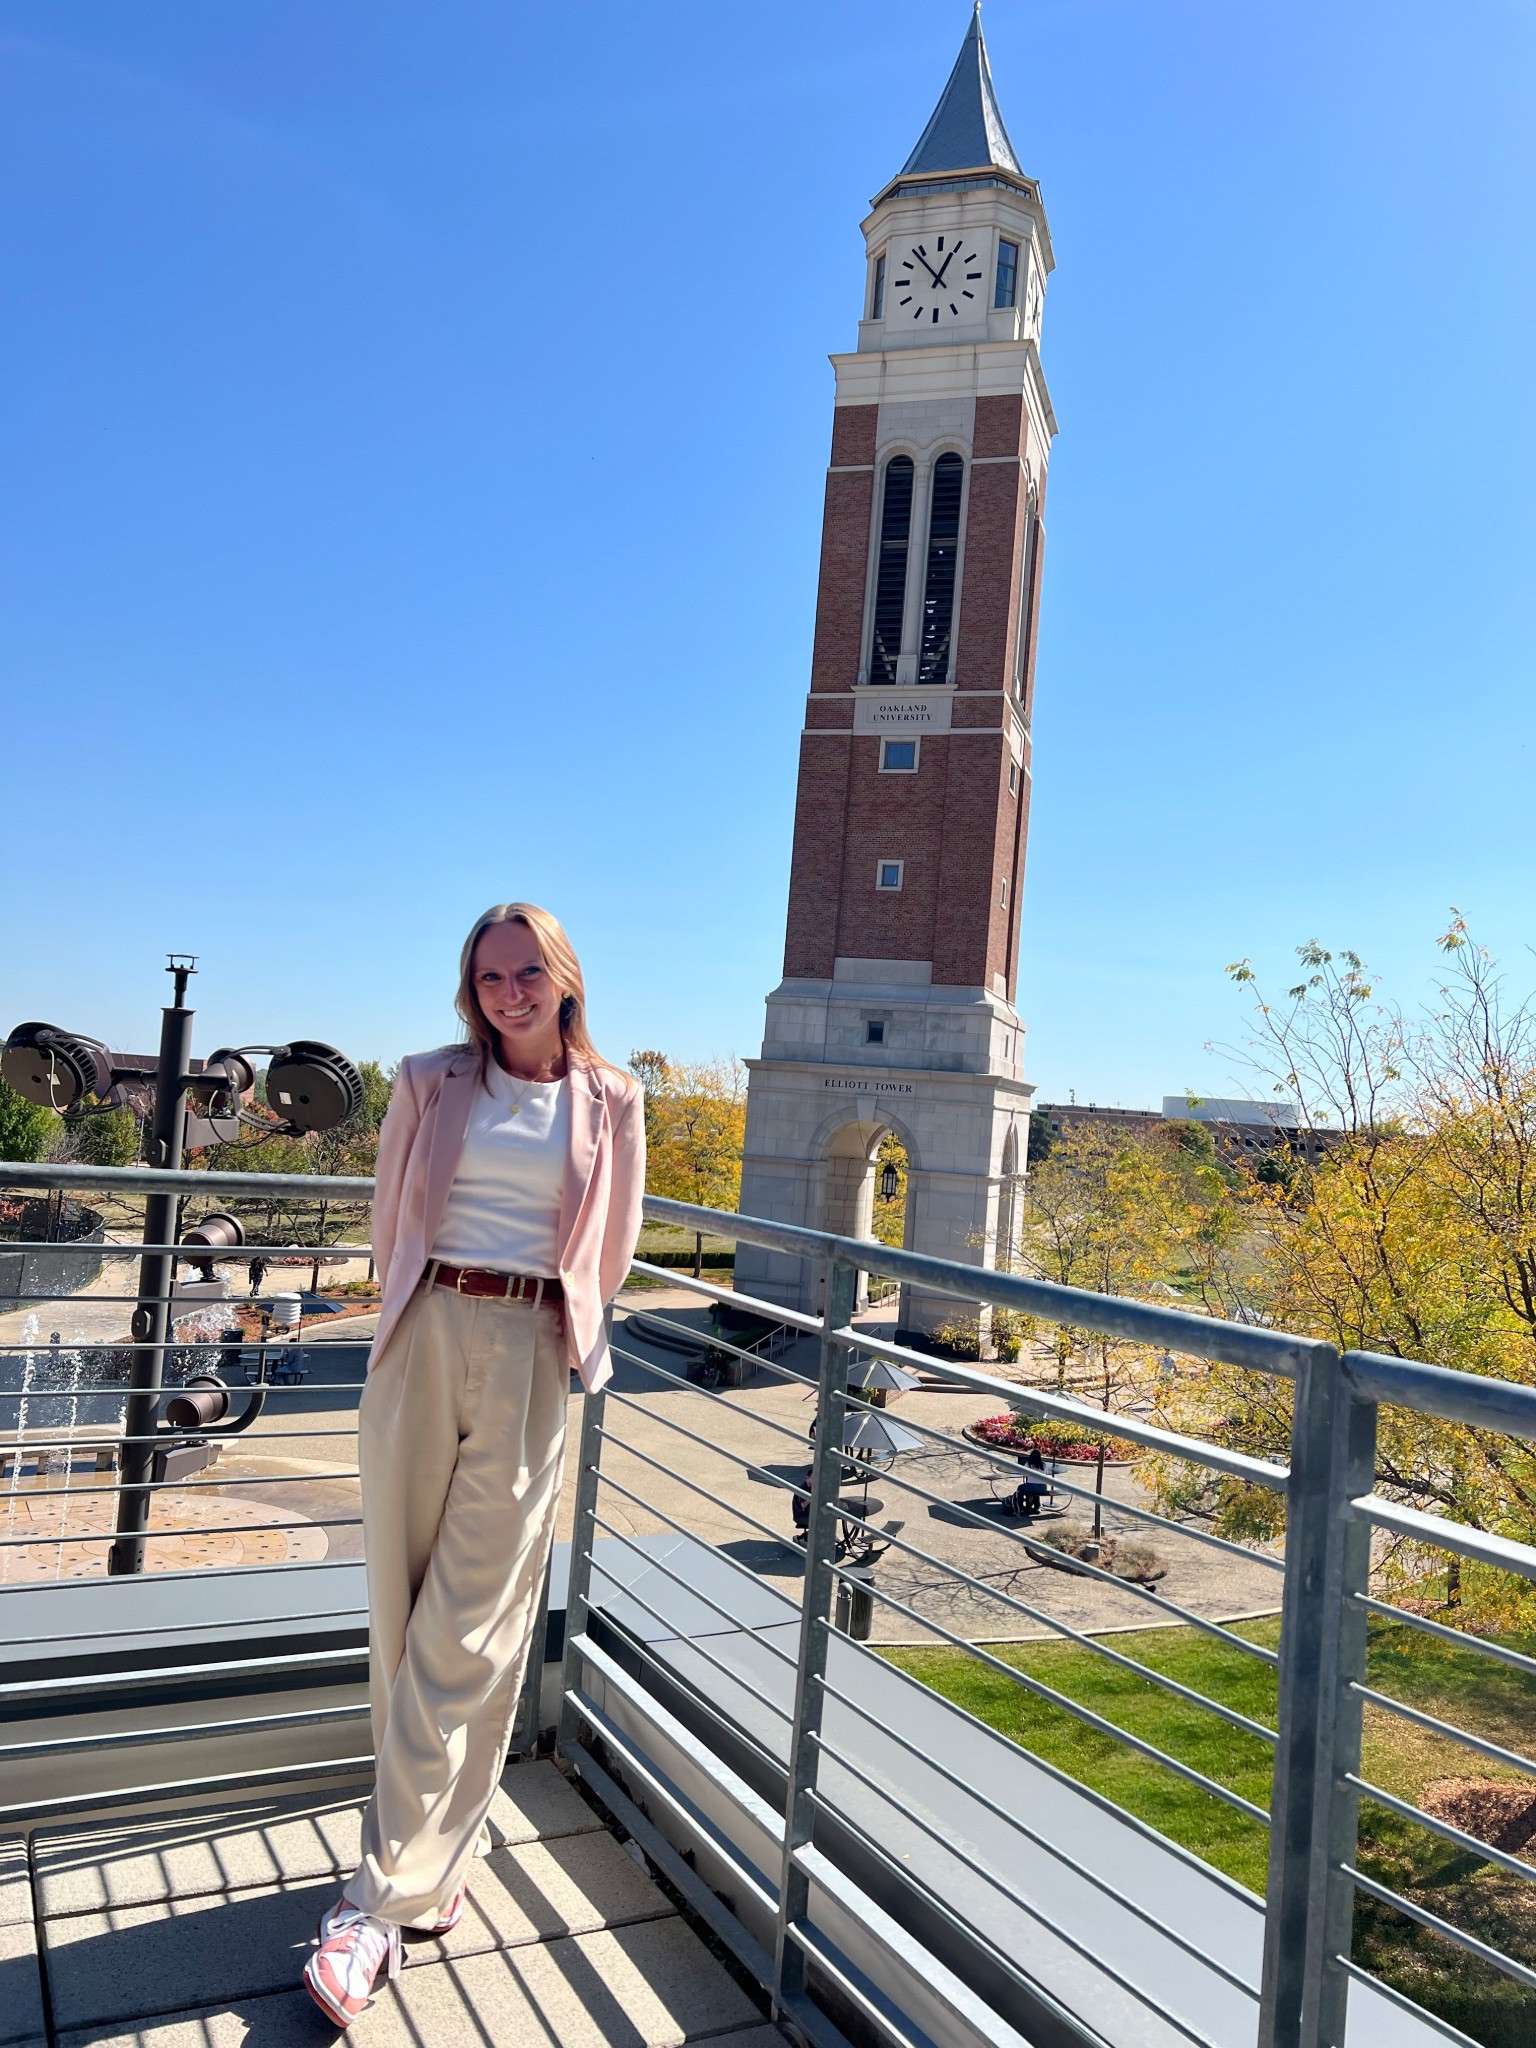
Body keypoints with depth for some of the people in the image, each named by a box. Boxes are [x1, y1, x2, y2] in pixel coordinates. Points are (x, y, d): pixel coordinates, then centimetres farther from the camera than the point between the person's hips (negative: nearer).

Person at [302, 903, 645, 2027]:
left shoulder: (609, 1101, 4)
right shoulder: (432, 1083, 5)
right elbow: (392, 1217, 16)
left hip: (529, 1359, -1)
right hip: (425, 1341, 2)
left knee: (470, 1631, -1)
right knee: (403, 1607, 6)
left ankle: (385, 1896, 7)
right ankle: (440, 1848, 23)